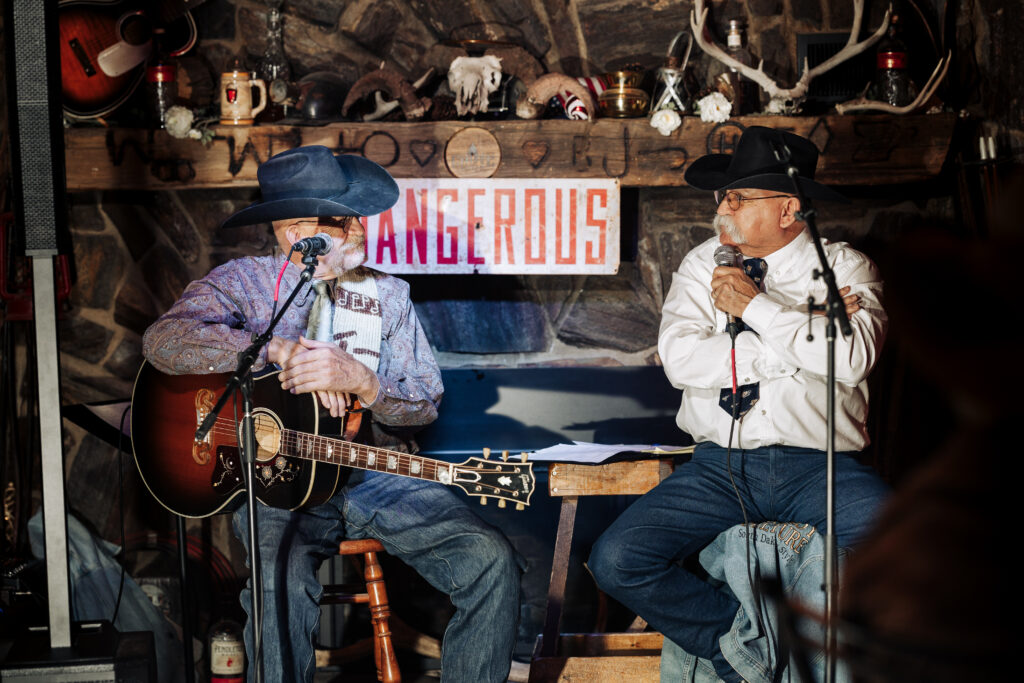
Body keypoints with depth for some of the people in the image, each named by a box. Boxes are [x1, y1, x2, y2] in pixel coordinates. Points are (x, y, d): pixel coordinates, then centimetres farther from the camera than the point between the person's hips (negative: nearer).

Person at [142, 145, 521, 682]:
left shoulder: (387, 295, 14)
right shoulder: (244, 282, 5)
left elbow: (424, 403, 5)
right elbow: (164, 340, -13)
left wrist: (360, 379, -16)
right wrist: (280, 349, -20)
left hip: (374, 473, 3)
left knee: (490, 559, -19)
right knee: (282, 573, -36)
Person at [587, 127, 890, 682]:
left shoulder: (845, 267, 7)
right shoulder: (704, 265, 12)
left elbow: (853, 358, -14)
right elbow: (679, 359, -7)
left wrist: (755, 306, -10)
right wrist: (801, 335, -10)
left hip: (818, 467, -2)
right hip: (720, 464, 2)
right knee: (616, 561, -18)